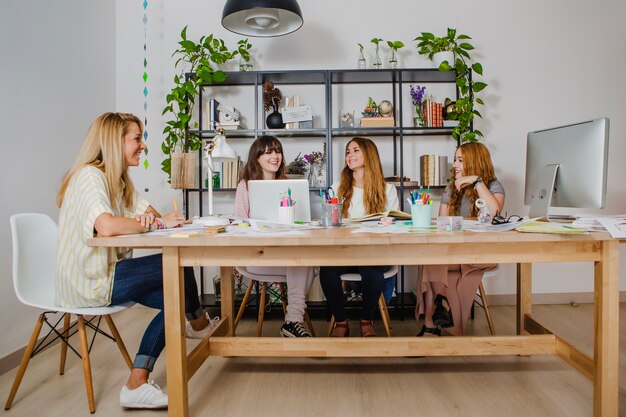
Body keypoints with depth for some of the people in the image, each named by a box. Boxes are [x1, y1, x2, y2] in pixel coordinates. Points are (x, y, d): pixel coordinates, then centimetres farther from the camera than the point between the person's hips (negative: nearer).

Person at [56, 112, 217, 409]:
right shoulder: (89, 176, -18)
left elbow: (149, 211, 10)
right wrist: (157, 224, -21)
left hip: (107, 274, 10)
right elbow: (107, 227, -36)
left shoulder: (118, 179, 13)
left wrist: (151, 217, -16)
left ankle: (137, 384, 3)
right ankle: (198, 321, 16)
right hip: (88, 282, -9)